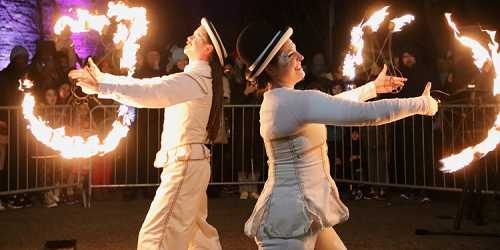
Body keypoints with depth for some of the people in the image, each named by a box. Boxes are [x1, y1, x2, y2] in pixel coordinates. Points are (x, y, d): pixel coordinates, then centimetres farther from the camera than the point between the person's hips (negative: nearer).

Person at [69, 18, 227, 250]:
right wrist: (103, 79, 4)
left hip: (185, 163, -11)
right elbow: (149, 86, 12)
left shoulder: (197, 78, -14)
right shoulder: (197, 77, 17)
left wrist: (102, 86, -35)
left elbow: (151, 92, -29)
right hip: (190, 163, 11)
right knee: (195, 229, 24)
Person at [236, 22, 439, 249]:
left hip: (298, 214, 9)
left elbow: (333, 102, 24)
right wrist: (423, 104, -11)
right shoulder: (294, 101, -22)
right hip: (290, 218, -9)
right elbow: (368, 113, -24)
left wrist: (373, 87, 31)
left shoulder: (279, 100, 8)